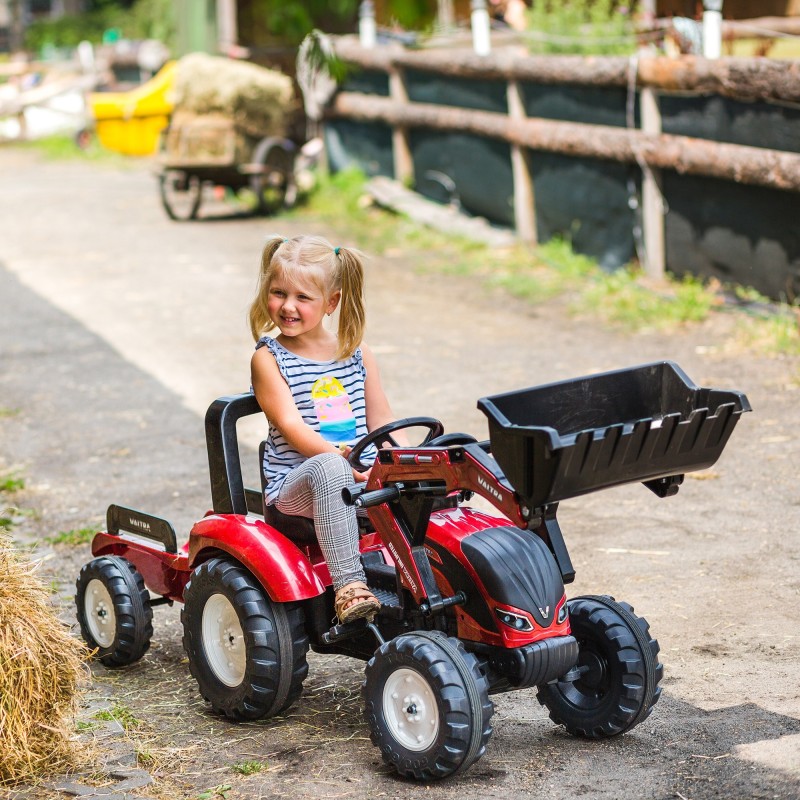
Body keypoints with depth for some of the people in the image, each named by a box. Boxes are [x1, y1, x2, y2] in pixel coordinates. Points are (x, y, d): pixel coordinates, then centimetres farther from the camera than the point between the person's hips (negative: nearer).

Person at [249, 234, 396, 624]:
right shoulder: (268, 358, 1)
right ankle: (349, 584, -41)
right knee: (328, 468, -38)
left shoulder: (358, 355, 13)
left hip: (361, 478, 4)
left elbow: (381, 422, 12)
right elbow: (291, 425, -12)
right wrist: (340, 457, -28)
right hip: (294, 485, -4)